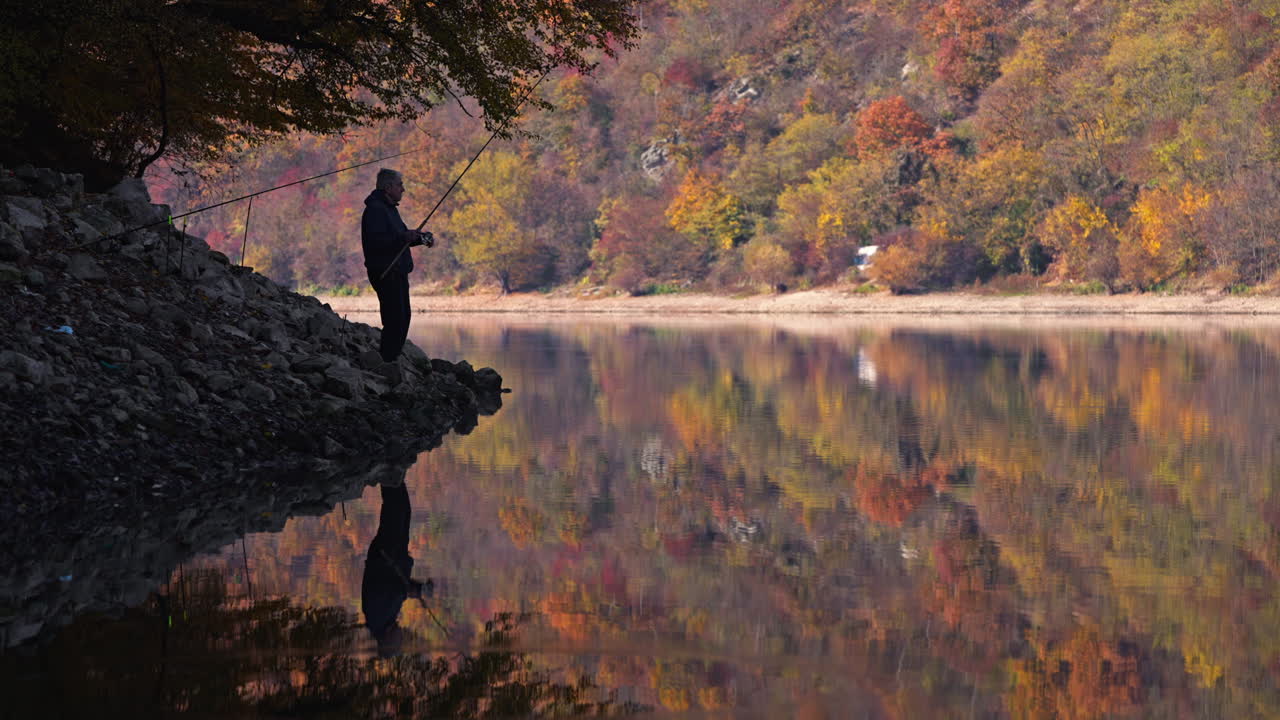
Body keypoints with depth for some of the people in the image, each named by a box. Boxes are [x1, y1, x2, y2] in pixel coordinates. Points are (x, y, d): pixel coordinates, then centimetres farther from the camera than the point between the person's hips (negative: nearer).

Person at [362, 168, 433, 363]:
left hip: (397, 272, 11)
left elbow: (399, 238, 27)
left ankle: (390, 358, 19)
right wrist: (403, 237, -33)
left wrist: (421, 238, 11)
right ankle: (386, 361, -12)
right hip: (385, 272, -11)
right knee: (395, 319, -13)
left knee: (402, 318, 13)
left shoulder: (389, 208, 20)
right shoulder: (375, 209, -14)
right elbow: (375, 241, -25)